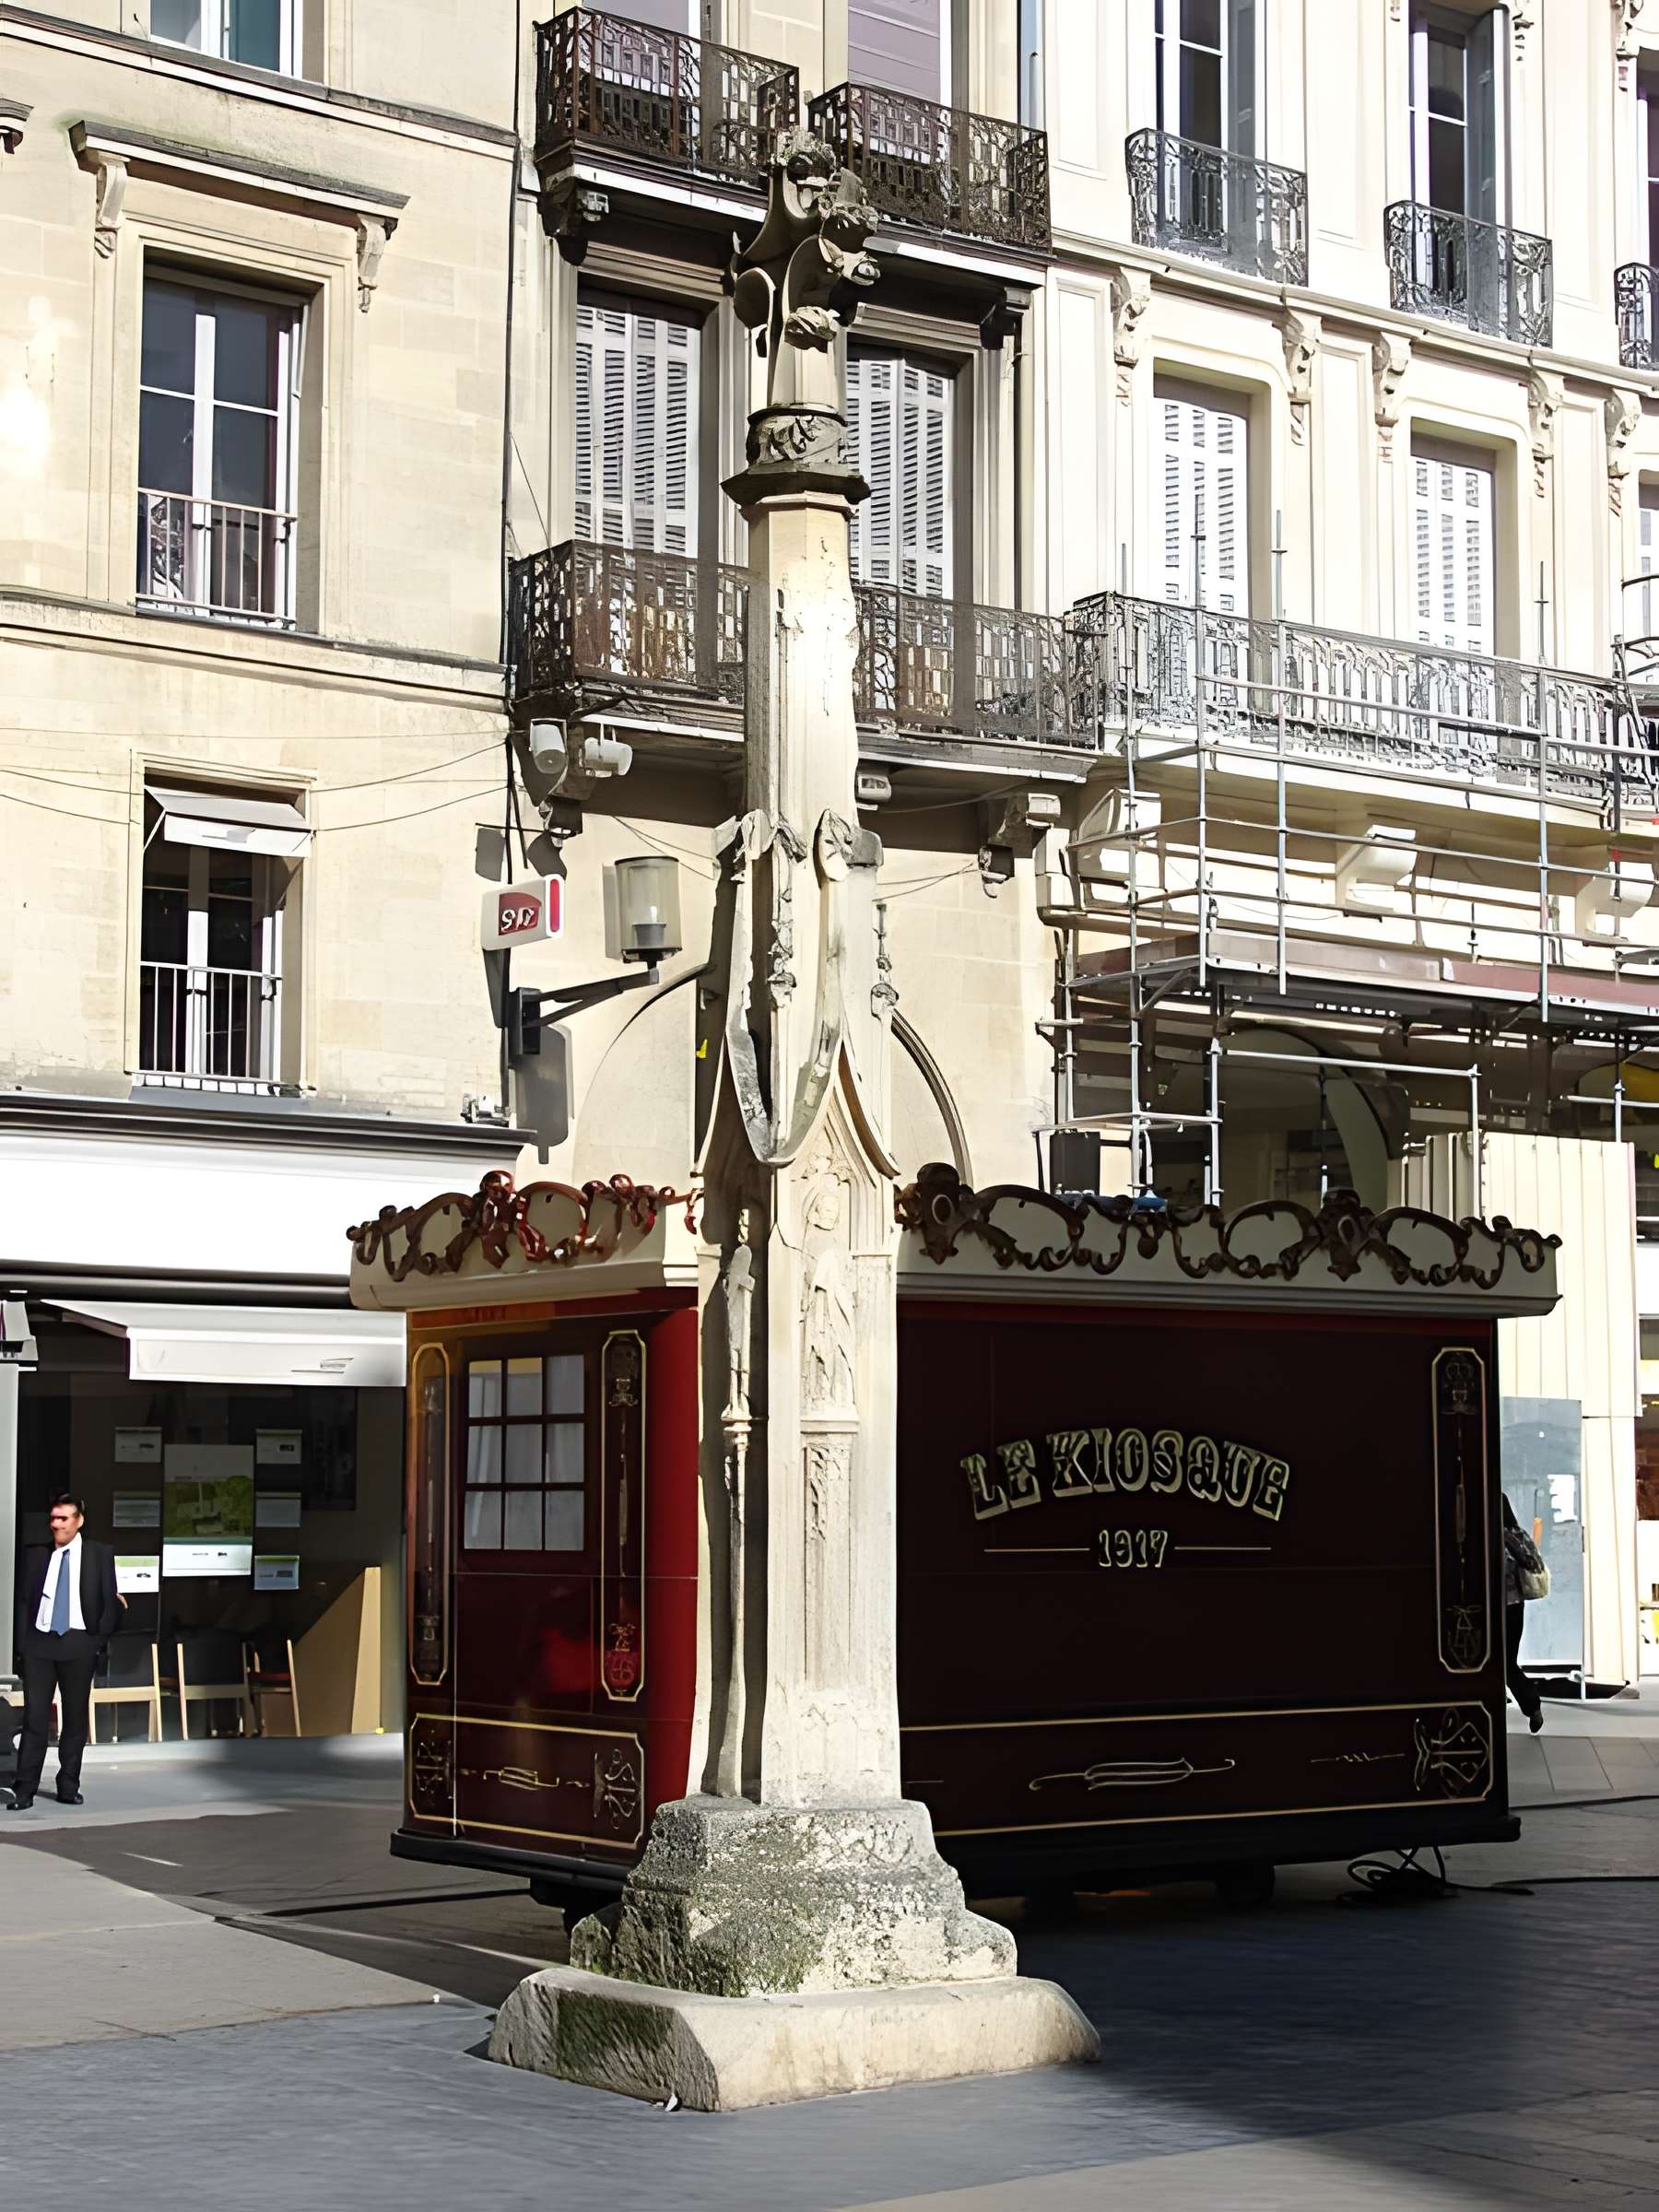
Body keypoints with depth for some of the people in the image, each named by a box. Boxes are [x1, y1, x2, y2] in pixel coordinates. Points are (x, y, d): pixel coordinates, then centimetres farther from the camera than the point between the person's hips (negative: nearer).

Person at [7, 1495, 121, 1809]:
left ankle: (68, 1786, 13)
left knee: (75, 1717, 5)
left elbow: (109, 1602, 4)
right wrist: (22, 1644, 0)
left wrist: (99, 1640, -4)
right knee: (35, 1717, -4)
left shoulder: (100, 1555, 4)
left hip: (78, 1644, -1)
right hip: (39, 1643, 1)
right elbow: (25, 1602, 8)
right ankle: (24, 1790, -3)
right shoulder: (37, 1557, 8)